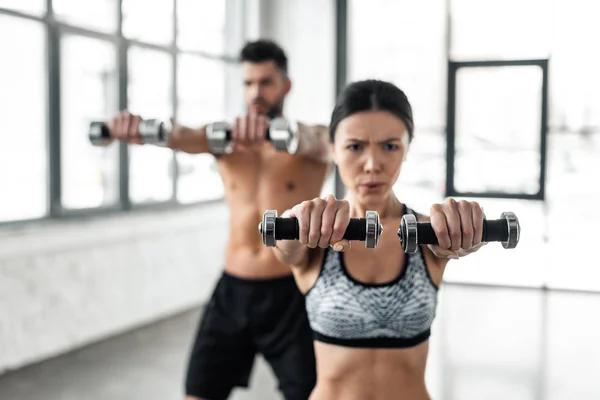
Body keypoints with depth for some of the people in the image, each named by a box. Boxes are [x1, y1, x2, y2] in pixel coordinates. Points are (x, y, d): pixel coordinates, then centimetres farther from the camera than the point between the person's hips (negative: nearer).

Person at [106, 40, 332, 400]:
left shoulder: (318, 142, -2)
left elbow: (308, 138, -27)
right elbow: (183, 137, -15)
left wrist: (270, 129, -50)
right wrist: (139, 128, -38)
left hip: (291, 295, -3)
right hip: (233, 292, 3)